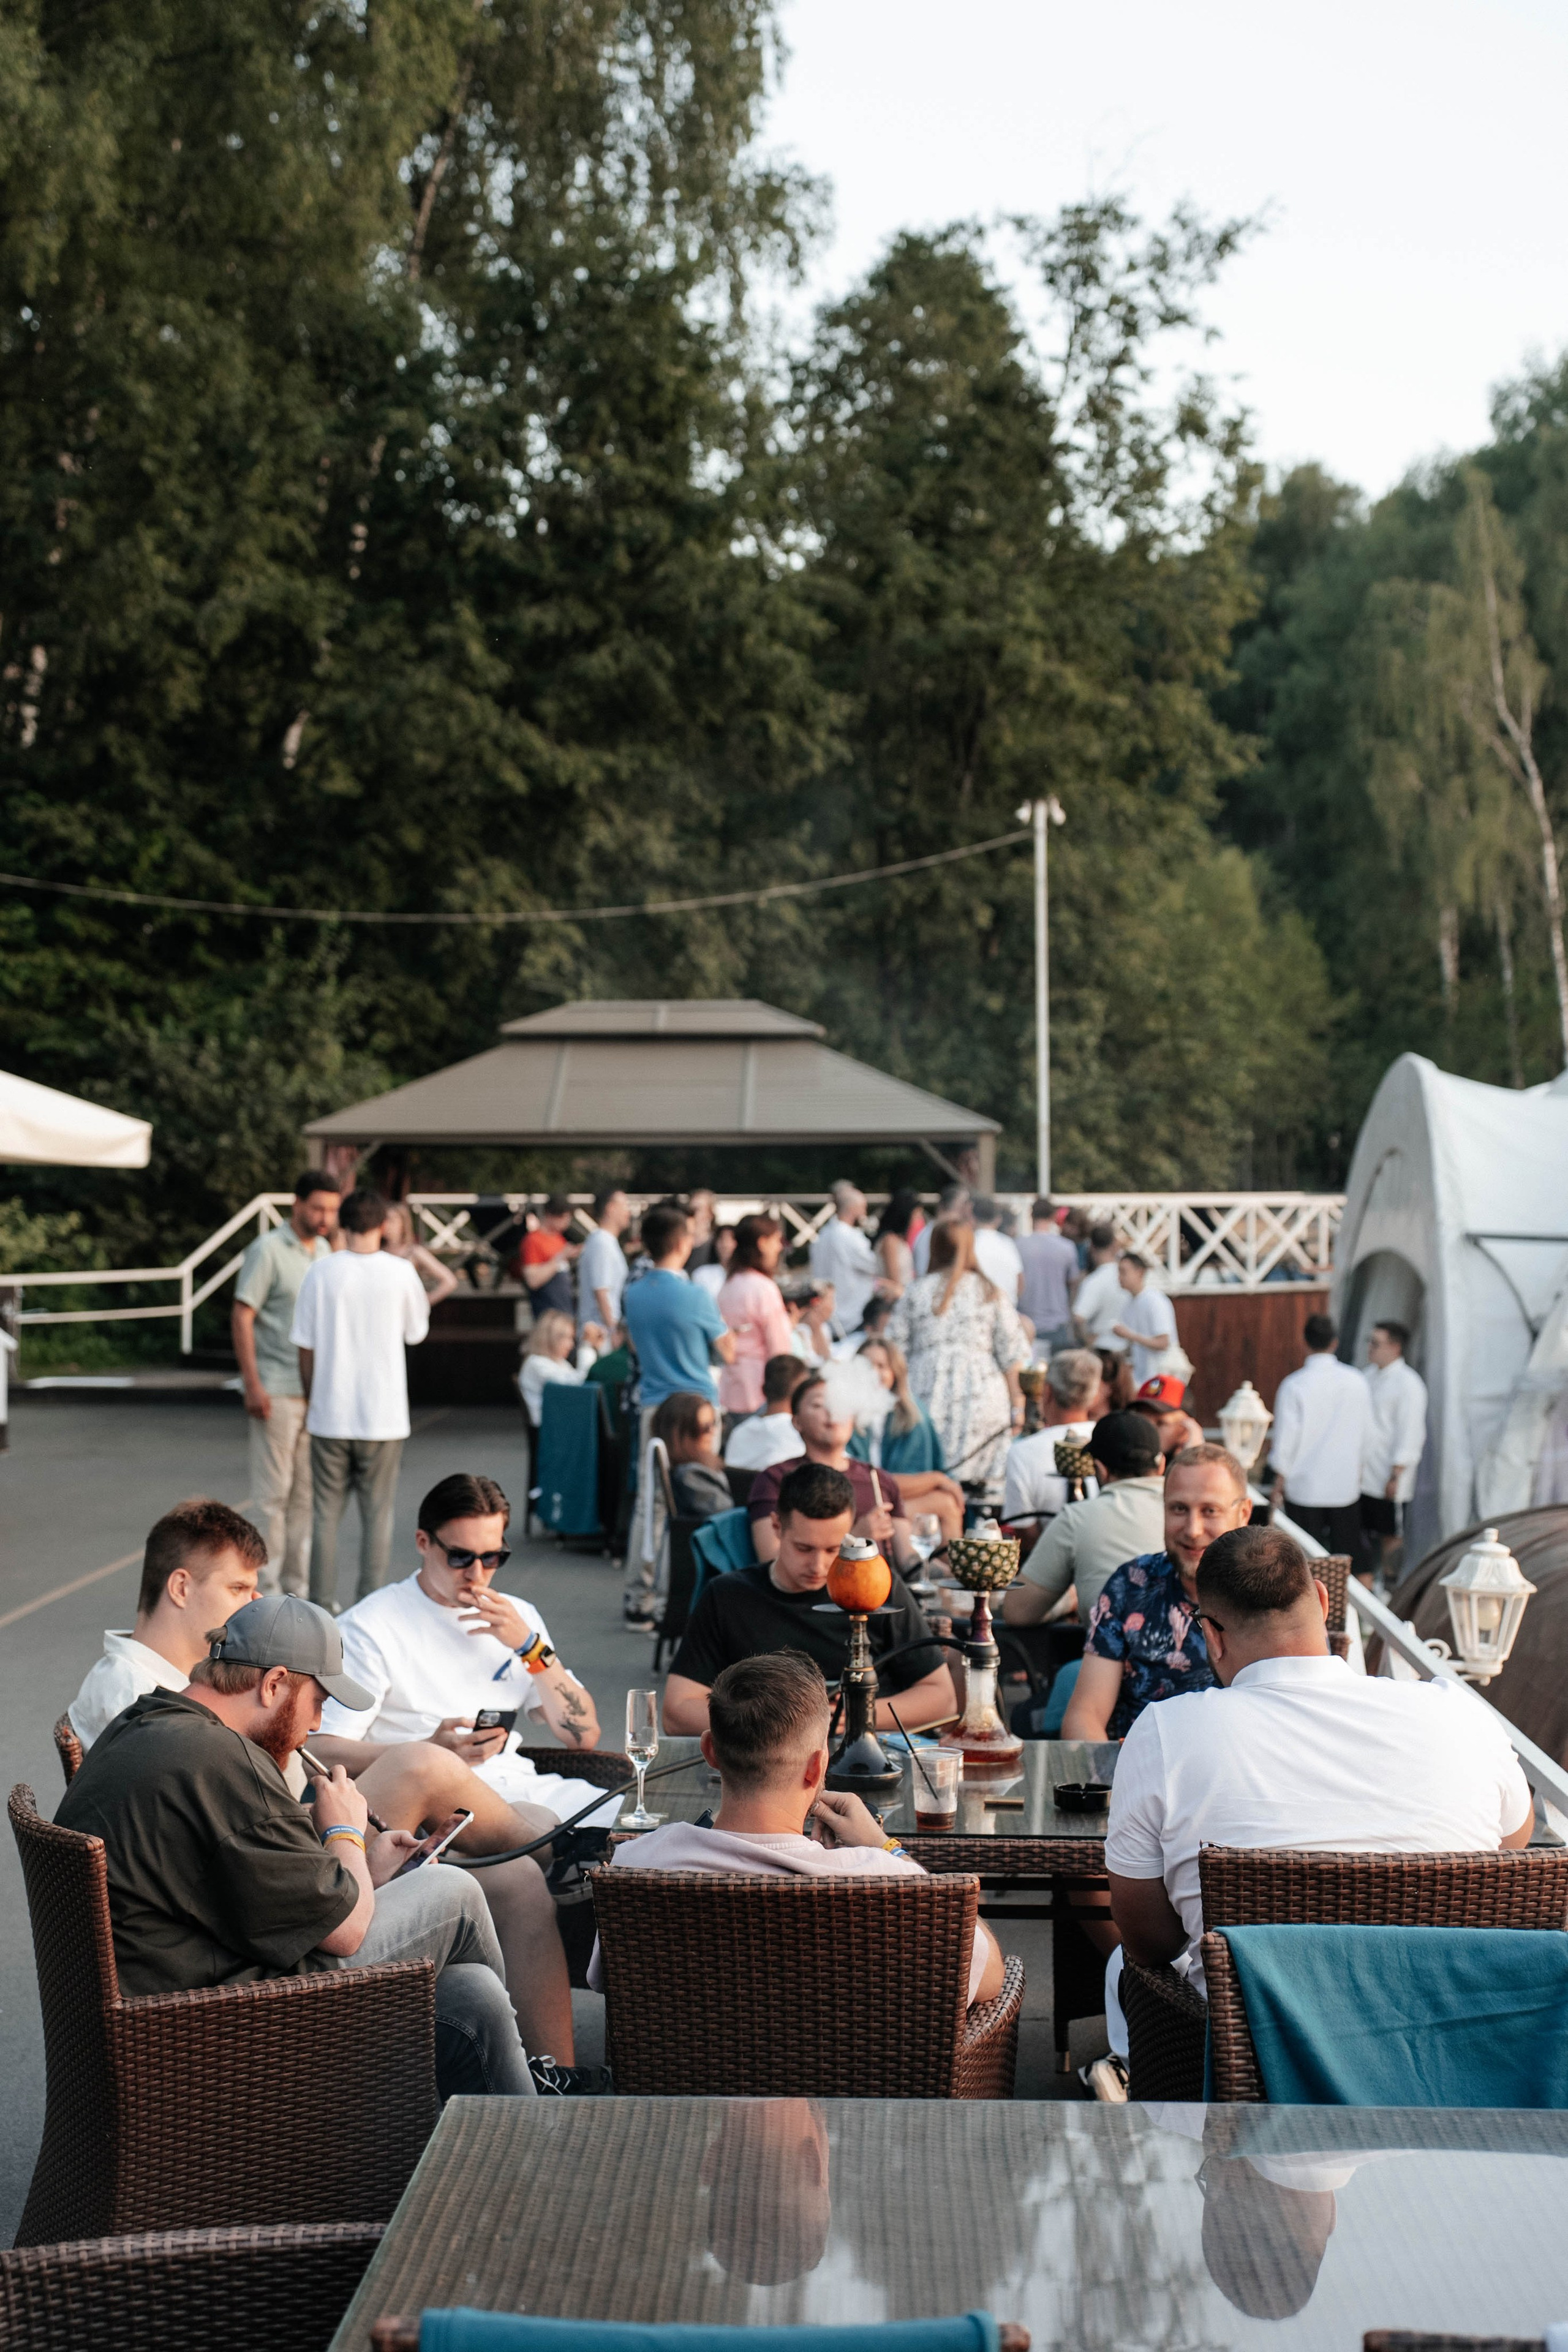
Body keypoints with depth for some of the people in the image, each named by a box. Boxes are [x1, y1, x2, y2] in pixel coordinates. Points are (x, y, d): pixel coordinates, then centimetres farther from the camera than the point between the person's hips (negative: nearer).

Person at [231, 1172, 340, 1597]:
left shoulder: (325, 1251, 12)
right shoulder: (268, 1249, -9)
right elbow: (241, 1318, -11)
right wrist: (252, 1385, -16)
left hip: (317, 1389, 7)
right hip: (276, 1390, -7)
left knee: (307, 1491, 10)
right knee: (274, 1491, -2)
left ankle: (299, 1582, 19)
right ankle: (268, 1585, 7)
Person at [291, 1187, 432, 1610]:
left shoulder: (321, 1271, -5)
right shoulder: (401, 1273, -6)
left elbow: (306, 1346, -1)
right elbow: (416, 1332, 9)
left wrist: (311, 1399, 13)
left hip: (330, 1414, 1)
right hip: (384, 1416, -1)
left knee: (326, 1512, 10)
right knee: (377, 1515, 7)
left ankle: (322, 1603, 14)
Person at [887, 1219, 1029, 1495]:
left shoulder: (917, 1291, 6)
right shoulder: (989, 1292, 5)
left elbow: (895, 1348, 6)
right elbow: (1011, 1354, 4)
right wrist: (1017, 1403, 10)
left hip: (927, 1393, 1)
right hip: (982, 1397, 0)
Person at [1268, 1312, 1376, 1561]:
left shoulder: (1294, 1385, -13)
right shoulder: (1357, 1382, -2)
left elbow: (1285, 1440, -9)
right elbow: (1368, 1437, 8)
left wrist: (1279, 1484, 3)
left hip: (1305, 1488, -3)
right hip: (1346, 1487, 3)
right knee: (1347, 1559, 11)